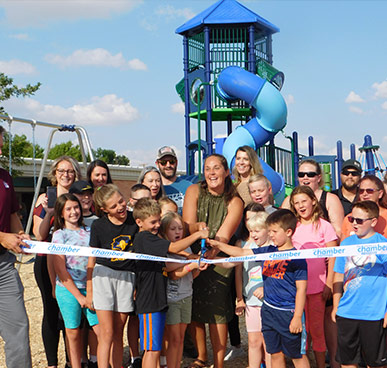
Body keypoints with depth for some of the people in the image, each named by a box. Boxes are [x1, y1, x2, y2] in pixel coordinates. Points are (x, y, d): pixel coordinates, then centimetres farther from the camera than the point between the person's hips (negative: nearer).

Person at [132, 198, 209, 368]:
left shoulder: (151, 238, 17)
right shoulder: (144, 238, -15)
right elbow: (173, 248, -24)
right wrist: (197, 235, -16)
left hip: (158, 300, 10)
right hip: (150, 302, -10)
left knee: (152, 349, 15)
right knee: (153, 349, -5)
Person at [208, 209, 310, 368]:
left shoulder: (297, 258, -13)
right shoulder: (268, 251, 6)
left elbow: (301, 289, -13)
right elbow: (242, 253, 12)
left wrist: (297, 317, -15)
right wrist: (218, 244, 6)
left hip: (288, 313, -6)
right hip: (268, 310, 6)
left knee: (297, 355, 7)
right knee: (275, 354, 15)